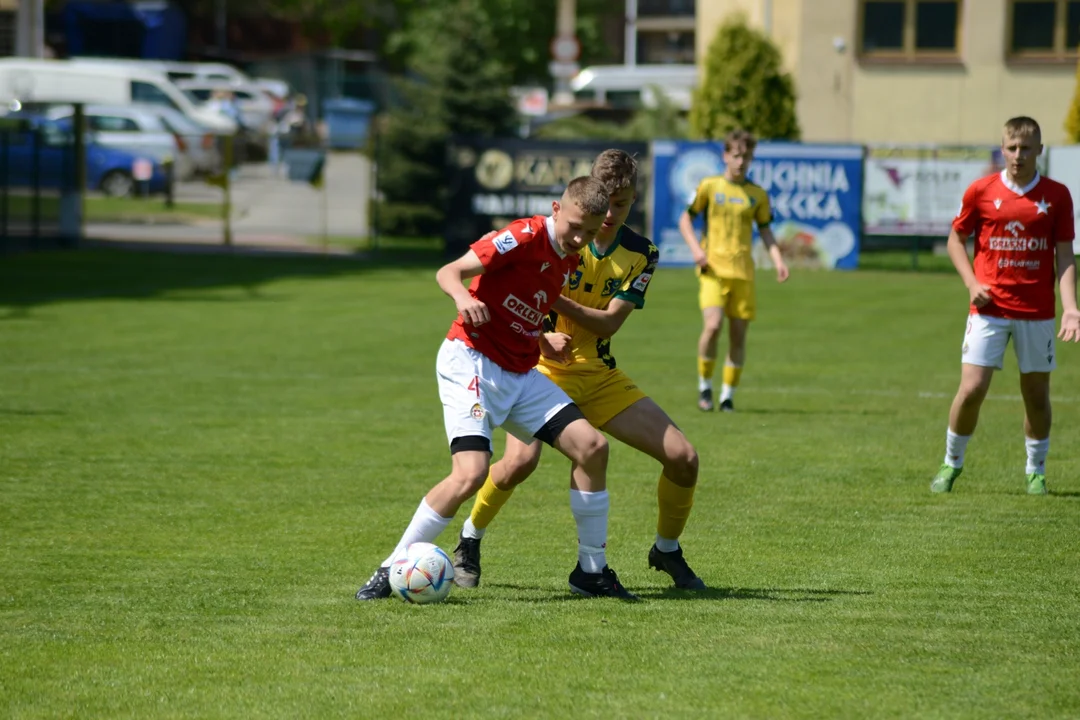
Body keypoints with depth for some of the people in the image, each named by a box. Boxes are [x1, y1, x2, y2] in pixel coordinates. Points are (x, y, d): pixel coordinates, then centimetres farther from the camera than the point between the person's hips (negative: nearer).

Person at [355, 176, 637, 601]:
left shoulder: (568, 262, 12)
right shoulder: (526, 237, -12)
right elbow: (449, 272, -19)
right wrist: (464, 297, -37)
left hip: (520, 374, 8)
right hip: (471, 363, -8)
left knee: (591, 446, -4)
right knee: (470, 475, -23)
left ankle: (591, 570, 8)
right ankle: (392, 569, -9)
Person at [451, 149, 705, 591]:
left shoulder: (642, 255, 0)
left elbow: (607, 322, -11)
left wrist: (555, 300, -27)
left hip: (598, 375, 4)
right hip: (542, 369, -4)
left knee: (683, 457, -6)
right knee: (521, 459, -31)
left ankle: (667, 551, 19)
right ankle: (468, 544, -6)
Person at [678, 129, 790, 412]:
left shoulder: (757, 195, 11)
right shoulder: (709, 187, 4)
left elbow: (765, 230, 16)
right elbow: (685, 219, 9)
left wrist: (778, 261, 1)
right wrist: (695, 248, -7)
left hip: (743, 271, 3)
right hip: (713, 269, -3)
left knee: (738, 333, 1)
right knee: (713, 326, -20)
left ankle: (728, 394, 13)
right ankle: (704, 384, 0)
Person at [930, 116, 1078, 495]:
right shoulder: (981, 191, -1)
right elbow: (956, 240, 10)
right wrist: (972, 284, -5)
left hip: (1037, 312, 1)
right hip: (989, 308, -1)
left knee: (1037, 395, 6)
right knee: (972, 389, -7)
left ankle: (1035, 471, 23)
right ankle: (952, 461, 13)